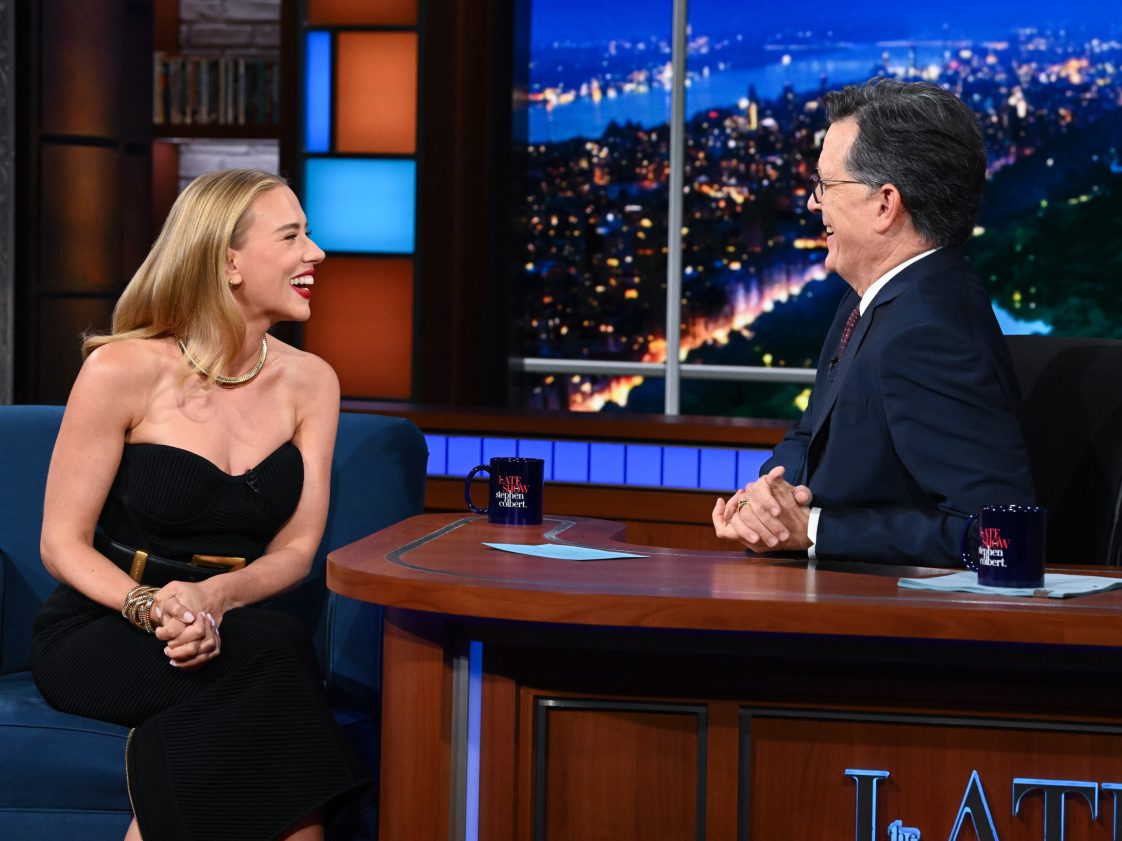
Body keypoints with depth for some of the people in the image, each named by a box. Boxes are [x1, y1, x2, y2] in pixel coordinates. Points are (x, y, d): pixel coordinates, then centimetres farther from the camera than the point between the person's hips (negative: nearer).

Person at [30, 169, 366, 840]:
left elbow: (295, 549, 2)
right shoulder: (122, 371, -10)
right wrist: (148, 607, -27)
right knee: (273, 650, -33)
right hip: (98, 635, -4)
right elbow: (63, 544, -7)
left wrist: (212, 598, -21)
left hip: (225, 630, 4)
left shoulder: (309, 382, 4)